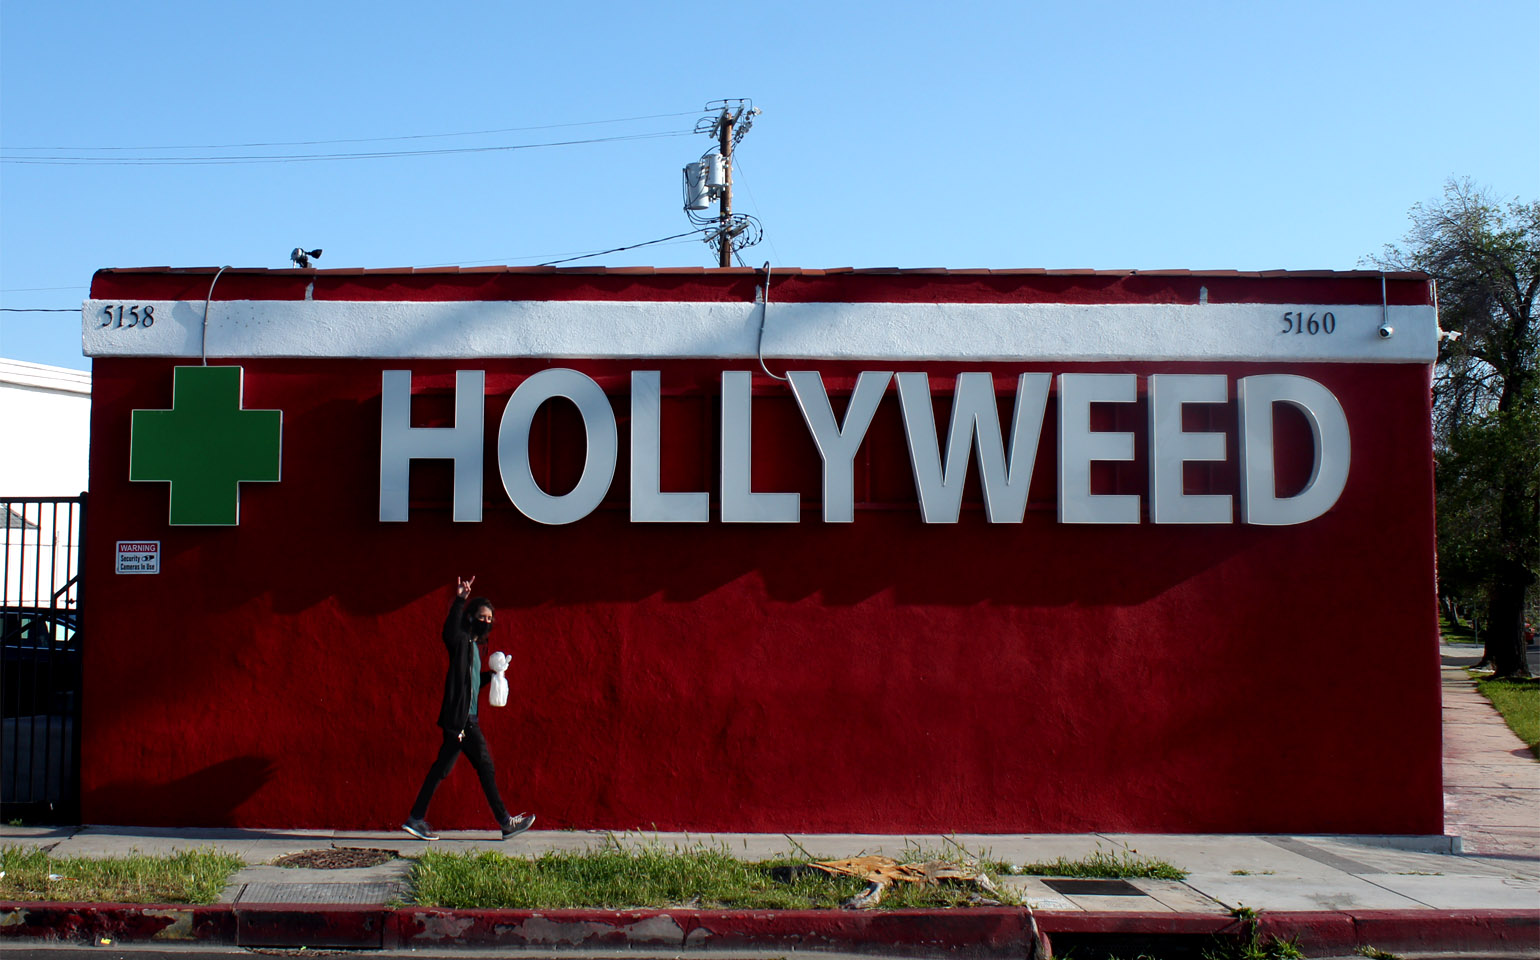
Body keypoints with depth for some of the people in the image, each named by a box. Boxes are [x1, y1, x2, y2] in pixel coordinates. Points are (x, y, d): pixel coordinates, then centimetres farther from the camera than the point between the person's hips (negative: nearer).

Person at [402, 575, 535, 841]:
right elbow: (450, 631, -33)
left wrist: (491, 674, 12)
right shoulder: (461, 640, -8)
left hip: (464, 718, 10)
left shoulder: (473, 644, 20)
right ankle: (506, 822, 1)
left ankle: (416, 819, 14)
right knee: (485, 766, -6)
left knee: (442, 768, 10)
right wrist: (459, 601, -44)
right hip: (461, 719, -10)